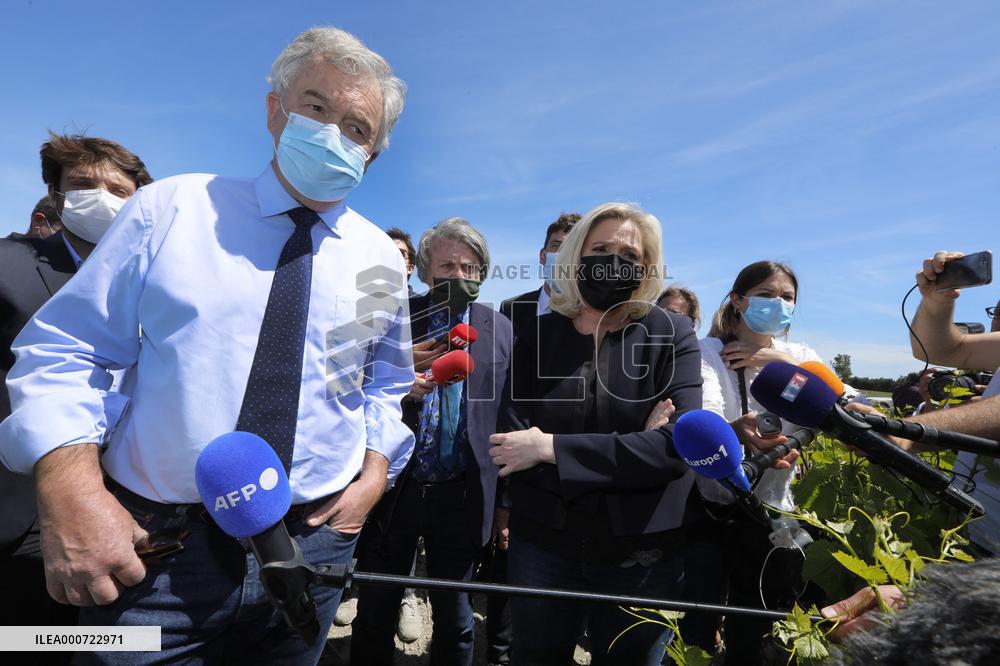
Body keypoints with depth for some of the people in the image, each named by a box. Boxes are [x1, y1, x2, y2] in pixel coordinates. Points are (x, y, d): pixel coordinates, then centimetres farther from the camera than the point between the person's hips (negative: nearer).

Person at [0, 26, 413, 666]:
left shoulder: (382, 259, 2)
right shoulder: (171, 207, -3)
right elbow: (63, 349, -2)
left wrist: (375, 470, -2)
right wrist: (71, 488, -16)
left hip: (310, 547, 3)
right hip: (149, 547, -1)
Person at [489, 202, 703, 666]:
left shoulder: (672, 334, -6)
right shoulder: (538, 333, -3)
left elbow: (679, 444, -19)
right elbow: (510, 440, -12)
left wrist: (552, 448, -22)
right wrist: (635, 449, -20)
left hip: (642, 550, -1)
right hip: (542, 541, 2)